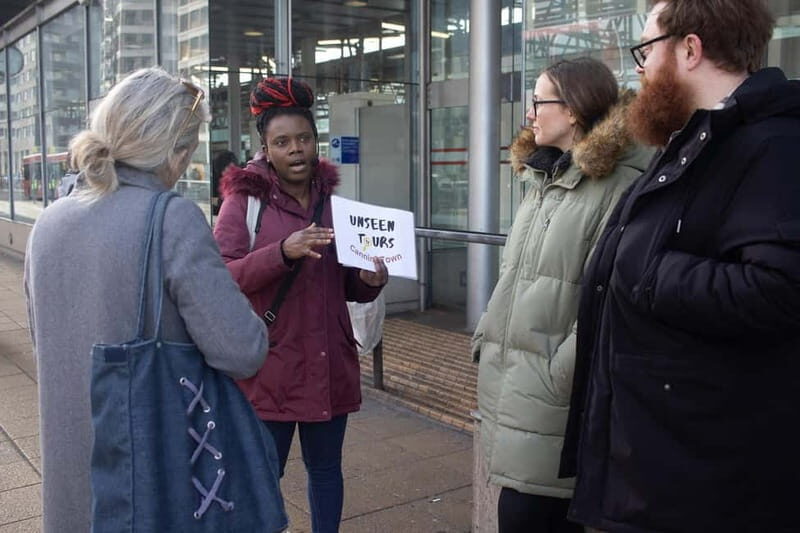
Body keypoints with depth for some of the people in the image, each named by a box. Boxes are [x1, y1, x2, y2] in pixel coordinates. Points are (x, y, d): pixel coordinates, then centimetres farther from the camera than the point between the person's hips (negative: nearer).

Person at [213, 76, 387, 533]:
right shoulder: (243, 200, -4)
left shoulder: (334, 200, 10)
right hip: (268, 365, -4)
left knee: (326, 468, 17)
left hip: (329, 364, 4)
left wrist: (371, 281, -6)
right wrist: (283, 251, -27)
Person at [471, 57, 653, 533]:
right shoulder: (544, 179, 18)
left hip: (549, 392, -8)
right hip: (509, 380, 9)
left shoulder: (621, 184, -13)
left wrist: (560, 377, -19)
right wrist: (486, 340, 16)